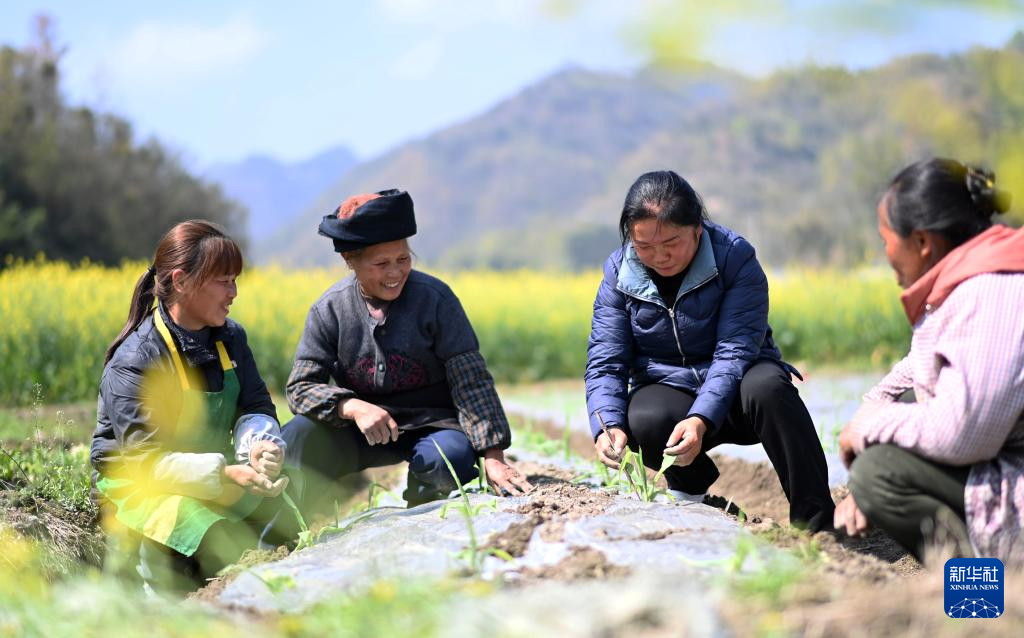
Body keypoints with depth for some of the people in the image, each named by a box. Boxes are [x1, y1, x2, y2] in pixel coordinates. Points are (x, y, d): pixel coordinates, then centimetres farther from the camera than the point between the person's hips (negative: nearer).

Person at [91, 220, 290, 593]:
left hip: (215, 475, 6)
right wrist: (227, 474, -37)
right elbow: (146, 460, -24)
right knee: (230, 552, -30)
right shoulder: (134, 362, -20)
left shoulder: (230, 337, 1)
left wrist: (259, 444, -28)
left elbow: (255, 407, -2)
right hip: (136, 485, -6)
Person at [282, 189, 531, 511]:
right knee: (298, 435, -27)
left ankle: (423, 513, 1)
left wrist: (493, 457, -21)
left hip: (431, 425, -1)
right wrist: (354, 408, -30)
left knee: (451, 458, -35)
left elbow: (471, 380, -13)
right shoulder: (328, 310, -6)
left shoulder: (435, 298, -12)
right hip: (360, 432, 1)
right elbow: (301, 387, -9)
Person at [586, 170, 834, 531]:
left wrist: (701, 419, -40)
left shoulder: (736, 258, -15)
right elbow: (605, 363, -8)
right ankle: (692, 493, -1)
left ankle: (816, 521, -27)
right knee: (645, 420, -34)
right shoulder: (618, 274, -5)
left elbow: (734, 351, -24)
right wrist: (607, 426, -29)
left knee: (767, 386, -37)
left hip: (733, 394, -2)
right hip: (665, 390, 2)